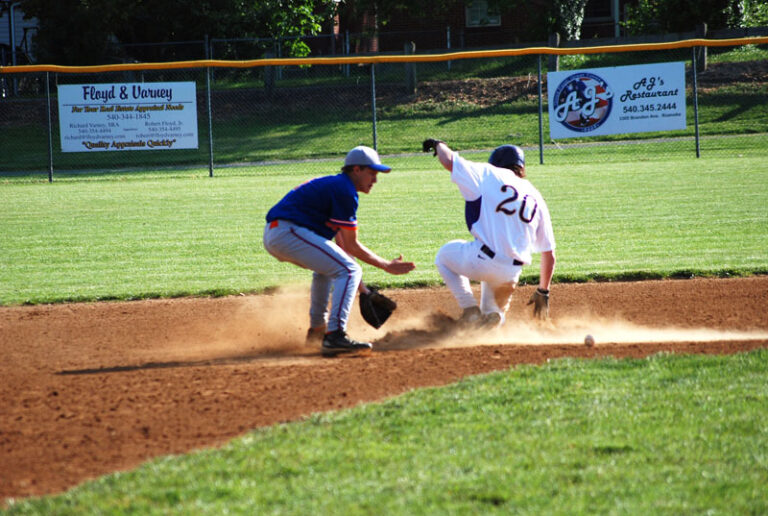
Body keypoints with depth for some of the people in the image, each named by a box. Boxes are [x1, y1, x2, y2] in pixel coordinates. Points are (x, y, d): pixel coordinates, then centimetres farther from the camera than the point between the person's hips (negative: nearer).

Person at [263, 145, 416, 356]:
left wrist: (359, 285, 23)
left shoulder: (332, 185, 24)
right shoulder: (345, 191, -7)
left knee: (328, 265, 35)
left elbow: (341, 242, 25)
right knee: (349, 271, -14)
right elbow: (351, 246, -7)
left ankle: (317, 329, 41)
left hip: (272, 236, 11)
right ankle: (335, 336, -26)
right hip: (289, 233, -11)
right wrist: (387, 266, 0)